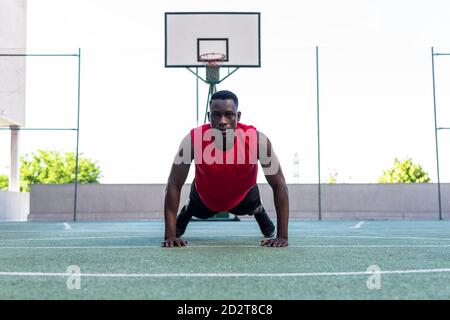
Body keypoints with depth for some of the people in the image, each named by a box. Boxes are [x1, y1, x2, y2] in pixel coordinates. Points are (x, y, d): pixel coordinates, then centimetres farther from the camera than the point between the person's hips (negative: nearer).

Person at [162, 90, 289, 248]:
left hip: (243, 195, 1)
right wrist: (170, 235, -35)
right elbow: (174, 184, -31)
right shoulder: (193, 140, -38)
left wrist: (282, 235, -35)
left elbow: (279, 184, -31)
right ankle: (187, 210, 60)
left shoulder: (257, 140, -38)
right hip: (205, 197, 0)